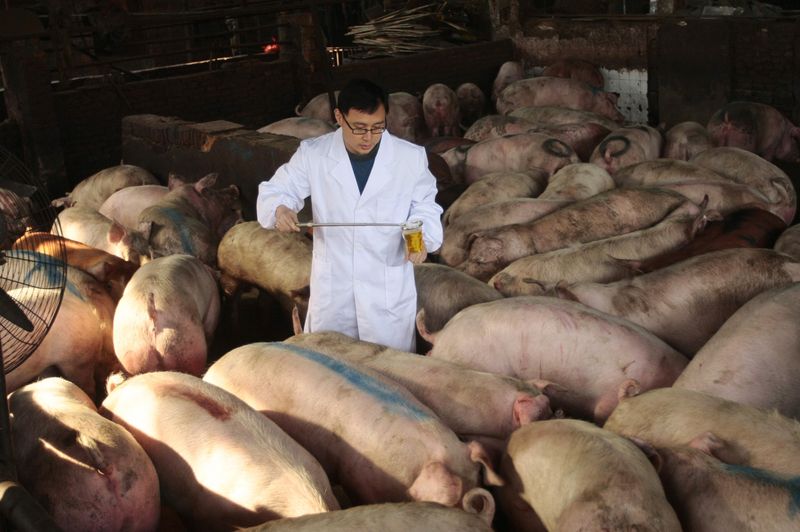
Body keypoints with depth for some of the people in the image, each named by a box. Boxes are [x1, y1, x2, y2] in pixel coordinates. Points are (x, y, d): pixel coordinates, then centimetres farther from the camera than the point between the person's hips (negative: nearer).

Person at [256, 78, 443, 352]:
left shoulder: (411, 157, -6)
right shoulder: (312, 154, -5)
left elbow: (424, 205, 5)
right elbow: (275, 190, 3)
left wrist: (421, 234, -17)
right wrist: (280, 209, -21)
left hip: (389, 290, 0)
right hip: (331, 287, 1)